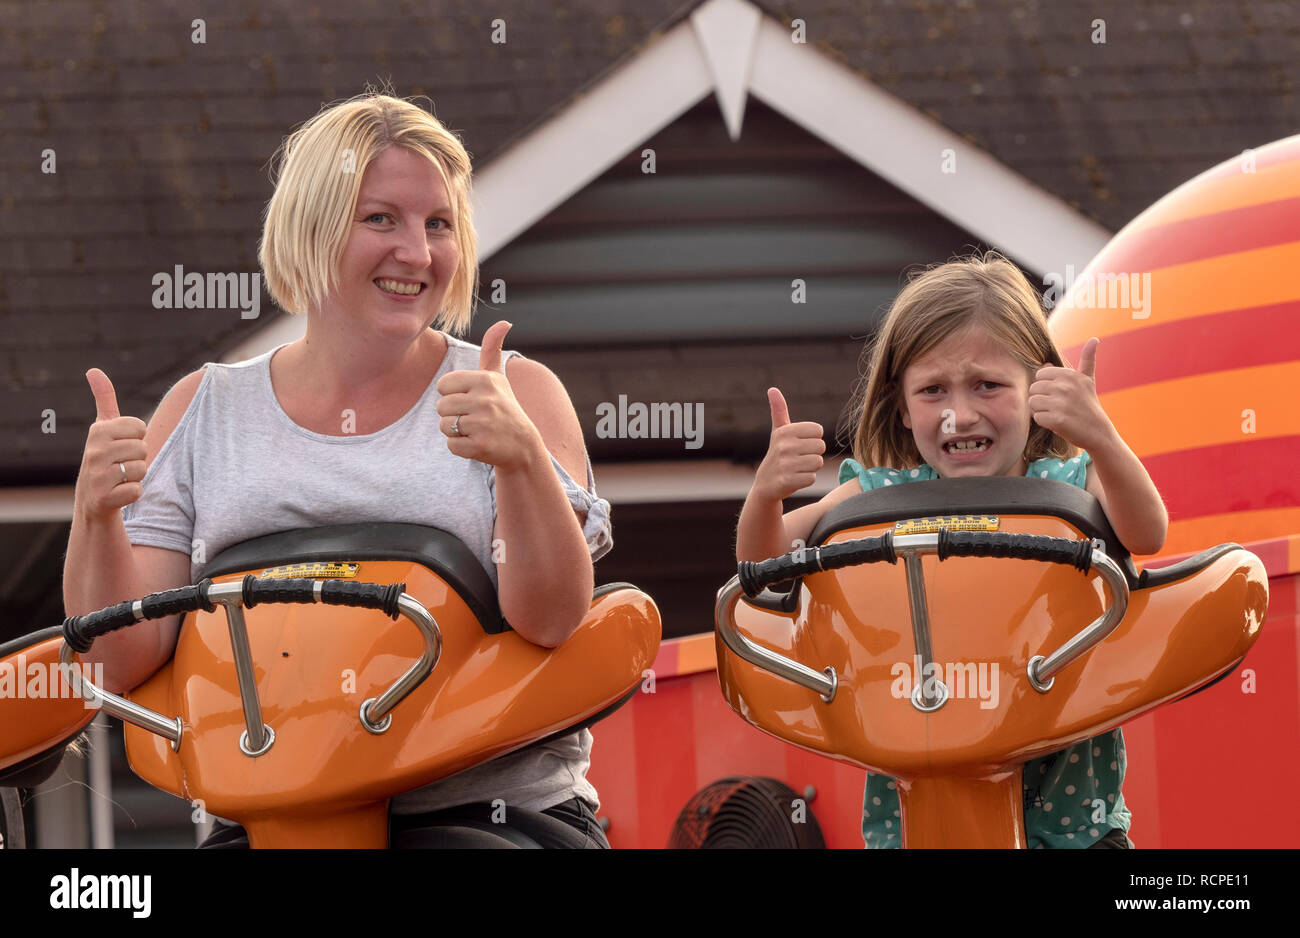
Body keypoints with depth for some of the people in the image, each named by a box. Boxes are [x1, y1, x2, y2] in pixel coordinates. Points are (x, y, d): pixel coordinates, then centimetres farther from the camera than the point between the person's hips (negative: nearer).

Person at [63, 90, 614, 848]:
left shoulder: (515, 394, 7)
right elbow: (123, 662, 7)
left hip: (495, 810, -2)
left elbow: (555, 623, -6)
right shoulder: (203, 413, 12)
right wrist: (98, 517, -12)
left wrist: (522, 461, -23)